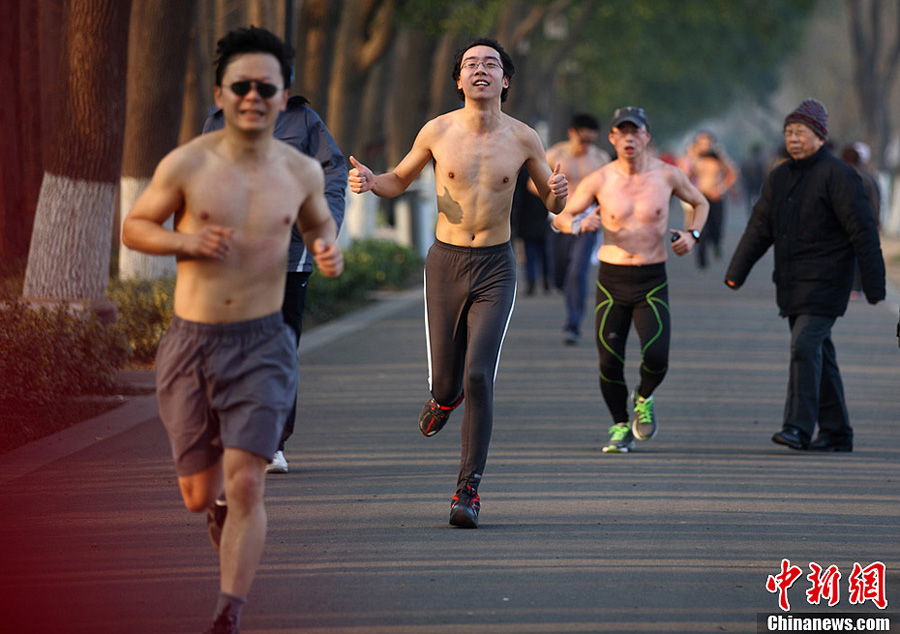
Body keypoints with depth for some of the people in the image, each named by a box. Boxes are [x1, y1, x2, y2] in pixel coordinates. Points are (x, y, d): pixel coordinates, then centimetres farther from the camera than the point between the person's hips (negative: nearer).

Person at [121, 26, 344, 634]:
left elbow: (319, 224, 19)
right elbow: (134, 227, 4)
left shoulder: (301, 171, 0)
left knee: (245, 485, -16)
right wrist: (185, 242, -16)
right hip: (190, 341, 0)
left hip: (261, 344, 0)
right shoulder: (186, 164, -8)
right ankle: (223, 503, 48)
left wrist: (331, 251, -4)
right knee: (200, 497, 10)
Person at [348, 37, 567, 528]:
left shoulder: (523, 138, -2)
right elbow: (398, 182, 13)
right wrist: (369, 182, -11)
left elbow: (554, 204, 9)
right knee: (447, 380, 5)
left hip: (495, 270, -1)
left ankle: (468, 491, -8)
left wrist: (557, 192, -16)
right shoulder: (437, 131, -2)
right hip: (445, 265, 1)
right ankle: (444, 398, 45)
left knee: (479, 377, -15)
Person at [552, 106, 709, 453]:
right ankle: (621, 427, 20)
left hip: (652, 281, 0)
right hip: (611, 280, 0)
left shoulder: (667, 175, -1)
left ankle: (644, 399, 18)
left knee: (656, 357, -17)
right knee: (609, 363, -5)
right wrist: (579, 223, -19)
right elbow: (560, 217, 4)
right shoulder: (599, 180, -3)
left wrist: (692, 235, -1)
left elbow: (699, 203, 18)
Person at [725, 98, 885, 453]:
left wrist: (874, 286, -16)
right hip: (791, 284, 7)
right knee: (819, 354, 10)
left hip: (825, 284, -7)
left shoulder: (837, 176, -10)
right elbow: (759, 229, 13)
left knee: (805, 346, -18)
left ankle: (799, 427, -20)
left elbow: (863, 233, -12)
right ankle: (836, 433, 16)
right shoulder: (780, 178, 13)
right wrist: (736, 273, 4)